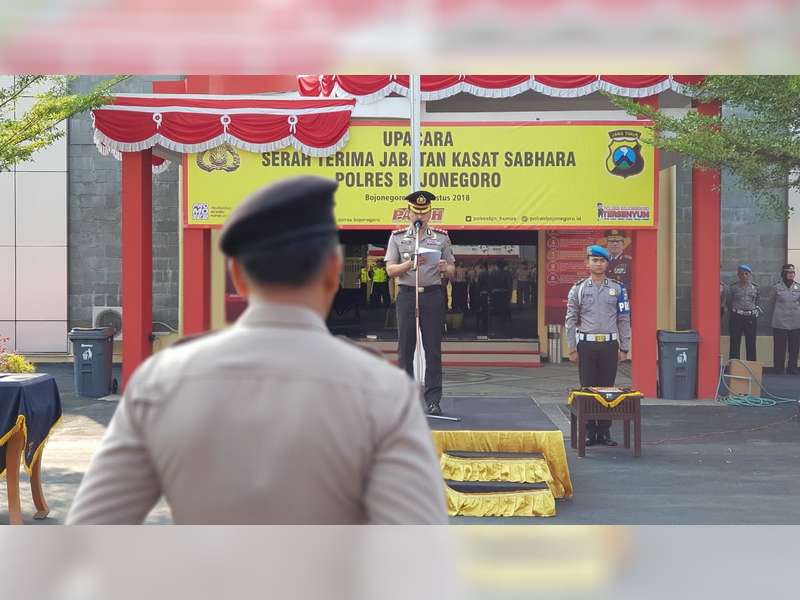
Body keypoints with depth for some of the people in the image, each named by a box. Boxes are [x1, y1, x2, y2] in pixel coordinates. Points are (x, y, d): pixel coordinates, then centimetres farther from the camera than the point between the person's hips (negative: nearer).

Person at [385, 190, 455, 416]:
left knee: (433, 350, -2)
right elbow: (390, 270, 2)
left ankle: (433, 399, 1)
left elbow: (452, 270, 12)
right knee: (405, 348, 2)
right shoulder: (397, 237, 8)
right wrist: (410, 264, -15)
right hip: (407, 294, 0)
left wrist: (444, 268, -11)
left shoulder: (441, 237, 10)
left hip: (432, 295, 0)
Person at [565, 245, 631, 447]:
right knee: (587, 389, 2)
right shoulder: (578, 289, 5)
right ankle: (590, 432, 8)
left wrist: (624, 348, 1)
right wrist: (572, 349, -1)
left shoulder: (618, 289, 7)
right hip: (586, 344, 0)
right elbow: (570, 320, 4)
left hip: (609, 345, 0)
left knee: (607, 389, 3)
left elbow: (624, 320, 7)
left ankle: (604, 431, 10)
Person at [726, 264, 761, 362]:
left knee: (751, 344, 3)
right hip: (736, 317, -2)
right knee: (735, 344, -1)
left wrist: (757, 312, 6)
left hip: (751, 318, 2)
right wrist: (733, 312, 3)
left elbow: (757, 302, 16)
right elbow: (729, 302, 8)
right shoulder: (733, 287, 1)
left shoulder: (755, 287, 7)